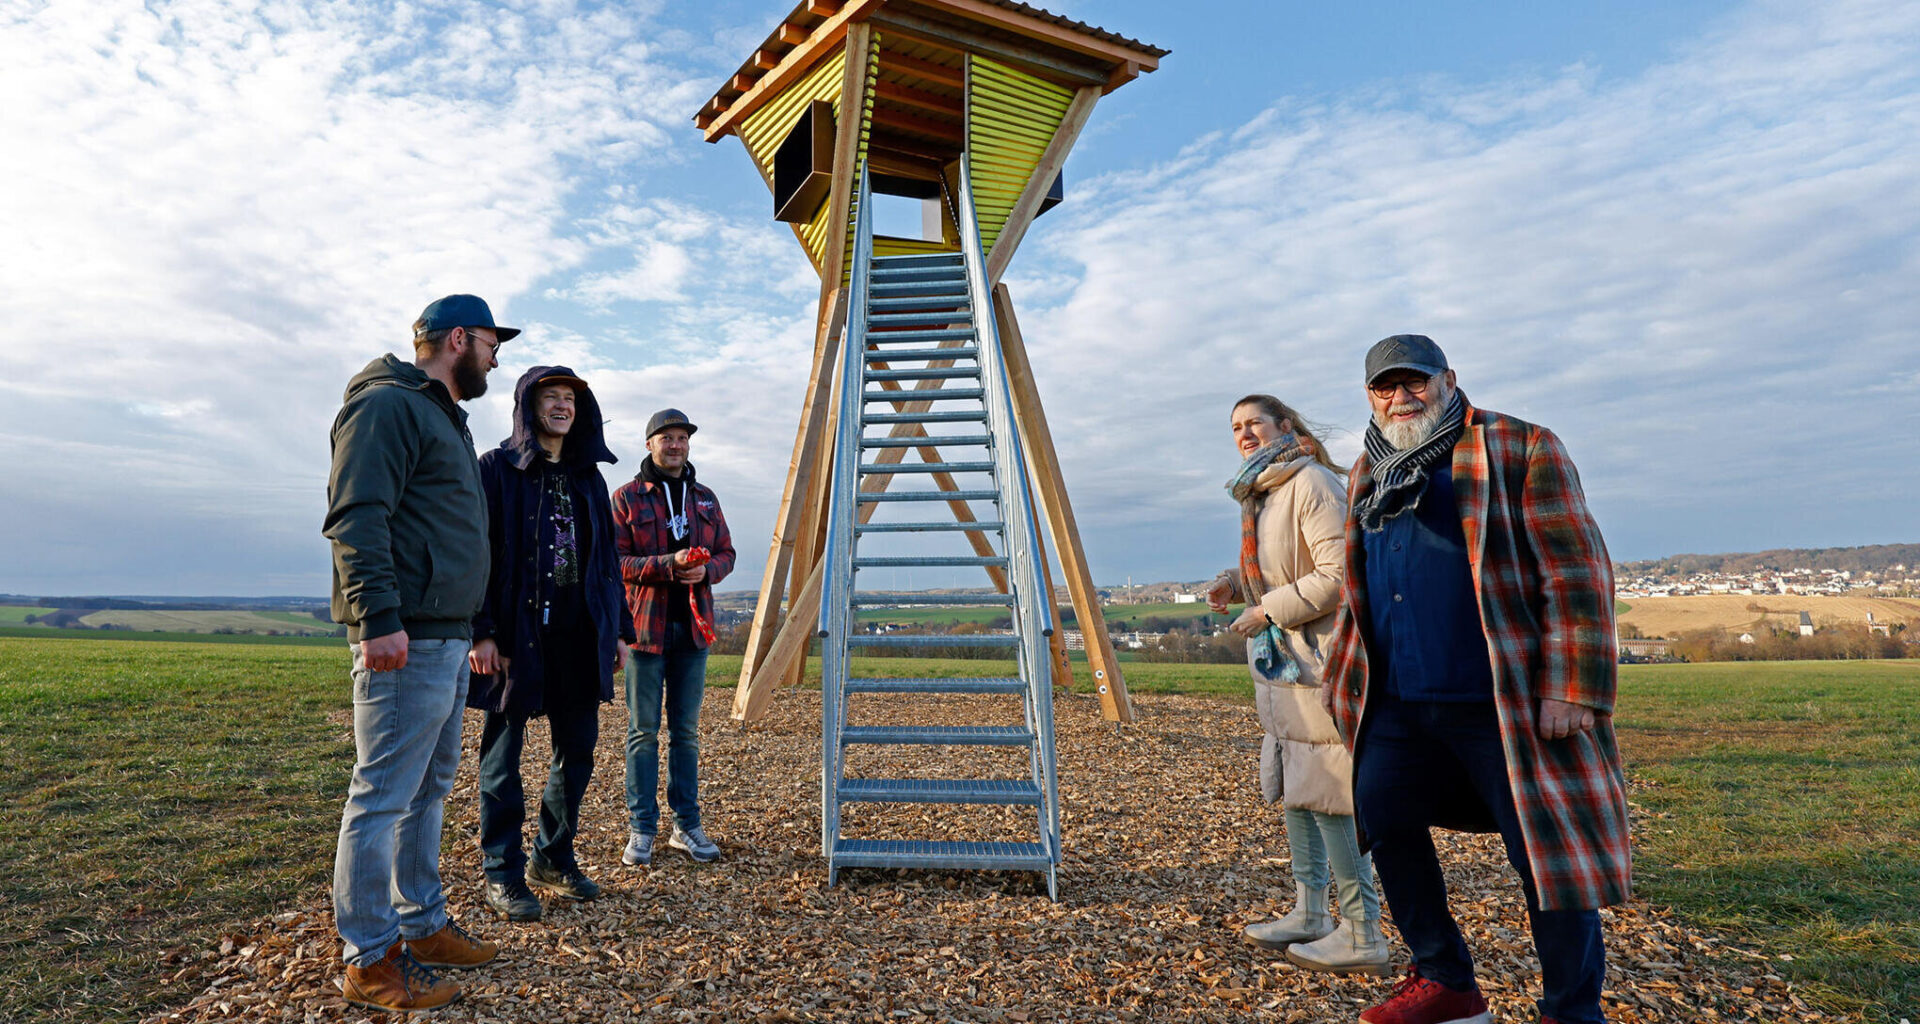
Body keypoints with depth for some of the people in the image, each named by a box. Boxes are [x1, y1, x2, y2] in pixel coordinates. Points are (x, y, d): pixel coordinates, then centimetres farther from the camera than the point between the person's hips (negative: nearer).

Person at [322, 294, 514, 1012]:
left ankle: (420, 925, 27)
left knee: (428, 790, 16)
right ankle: (369, 960, 7)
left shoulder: (444, 419, 23)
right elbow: (356, 518, -18)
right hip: (405, 641, -10)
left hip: (447, 640, 11)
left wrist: (471, 630, 25)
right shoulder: (387, 406, -8)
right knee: (384, 797, -3)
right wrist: (379, 617, -26)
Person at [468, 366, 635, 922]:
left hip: (579, 636, 6)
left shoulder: (587, 477, 15)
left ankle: (553, 858, 27)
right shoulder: (497, 469, -2)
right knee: (503, 753, 4)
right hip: (515, 634, -5)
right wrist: (481, 631, -16)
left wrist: (619, 628, 13)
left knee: (577, 750, 10)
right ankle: (503, 874, 17)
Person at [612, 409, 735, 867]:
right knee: (643, 730, 2)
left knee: (686, 730, 10)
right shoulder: (627, 497, 1)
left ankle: (687, 825, 19)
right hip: (645, 624, -3)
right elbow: (615, 560, -7)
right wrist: (669, 564, -20)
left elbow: (726, 553, 13)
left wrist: (706, 570, -10)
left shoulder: (705, 498, 13)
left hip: (692, 626, 4)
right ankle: (641, 829, 12)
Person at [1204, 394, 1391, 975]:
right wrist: (1234, 583, 4)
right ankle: (1310, 915, 27)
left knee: (1327, 794, -6)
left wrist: (1269, 609, -19)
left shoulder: (1312, 484, -16)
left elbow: (1338, 573, -23)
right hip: (1282, 661, 10)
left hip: (1322, 658, -10)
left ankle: (1362, 936, 6)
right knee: (1291, 787, 14)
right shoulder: (1260, 494, 13)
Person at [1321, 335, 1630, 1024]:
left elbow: (1576, 575, -10)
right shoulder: (1368, 474, 15)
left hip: (1506, 705, -6)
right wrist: (1346, 674, 18)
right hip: (1397, 707, 6)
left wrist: (1572, 689, -16)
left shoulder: (1520, 450, -4)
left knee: (1548, 856, 2)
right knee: (1385, 825, 11)